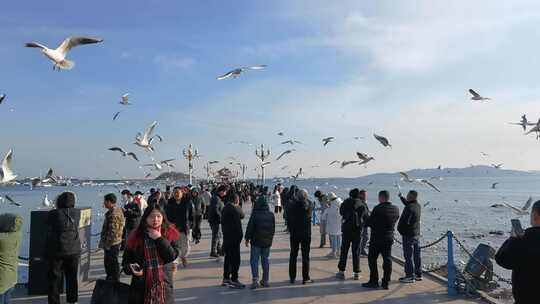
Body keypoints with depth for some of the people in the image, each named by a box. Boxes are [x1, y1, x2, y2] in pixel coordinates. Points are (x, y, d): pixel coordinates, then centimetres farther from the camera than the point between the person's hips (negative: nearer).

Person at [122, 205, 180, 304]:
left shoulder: (170, 233, -2)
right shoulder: (136, 235, -1)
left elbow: (172, 256, -12)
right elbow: (126, 259, 7)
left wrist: (159, 239, -15)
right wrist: (131, 269, -14)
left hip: (164, 284, 0)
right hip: (141, 285, 0)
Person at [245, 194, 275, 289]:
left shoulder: (255, 214, -13)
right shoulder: (271, 215, 1)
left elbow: (250, 227, -10)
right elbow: (273, 229, 9)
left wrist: (247, 239, 1)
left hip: (256, 241, -4)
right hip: (267, 242, 4)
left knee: (254, 260, 3)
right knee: (265, 260, 14)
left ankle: (255, 280, -8)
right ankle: (265, 280, 18)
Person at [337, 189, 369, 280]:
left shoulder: (346, 202, -5)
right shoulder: (363, 204, -1)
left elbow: (341, 212, 7)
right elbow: (366, 218, 5)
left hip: (346, 229, -1)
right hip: (358, 230, 1)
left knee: (344, 251, 7)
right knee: (356, 252, 8)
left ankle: (341, 271, 8)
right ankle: (356, 273, 9)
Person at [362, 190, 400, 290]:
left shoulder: (378, 209, -18)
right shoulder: (396, 209, 1)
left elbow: (369, 223, -13)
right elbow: (394, 221, 11)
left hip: (377, 238, -6)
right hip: (389, 238, 6)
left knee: (372, 259, 6)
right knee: (387, 260, 11)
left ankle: (374, 281, 9)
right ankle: (386, 283, 14)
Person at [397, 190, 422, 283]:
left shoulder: (409, 208, -21)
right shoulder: (418, 206, 7)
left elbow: (404, 221, -22)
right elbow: (407, 203, 29)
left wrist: (400, 230, -4)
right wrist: (401, 197, 42)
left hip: (408, 234, -9)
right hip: (416, 234, 9)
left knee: (408, 255, -4)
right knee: (416, 255, 15)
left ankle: (410, 276, -1)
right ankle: (418, 275, 23)